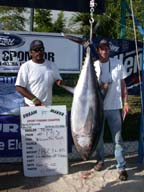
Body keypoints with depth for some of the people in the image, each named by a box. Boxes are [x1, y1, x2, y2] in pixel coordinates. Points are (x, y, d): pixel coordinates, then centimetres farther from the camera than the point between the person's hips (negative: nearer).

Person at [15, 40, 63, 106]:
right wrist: (34, 99, -17)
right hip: (32, 106, -4)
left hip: (48, 106, 4)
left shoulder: (52, 65, 7)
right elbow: (19, 87, -9)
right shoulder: (26, 66, -5)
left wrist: (59, 82, -10)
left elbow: (58, 79, 16)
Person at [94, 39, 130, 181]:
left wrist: (125, 102, 2)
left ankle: (121, 167, 11)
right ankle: (100, 160, 34)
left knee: (118, 139, 2)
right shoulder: (93, 66, -2)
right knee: (98, 136, 15)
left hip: (115, 107, 0)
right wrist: (100, 87, -17)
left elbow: (123, 84, 6)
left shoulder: (118, 64, 0)